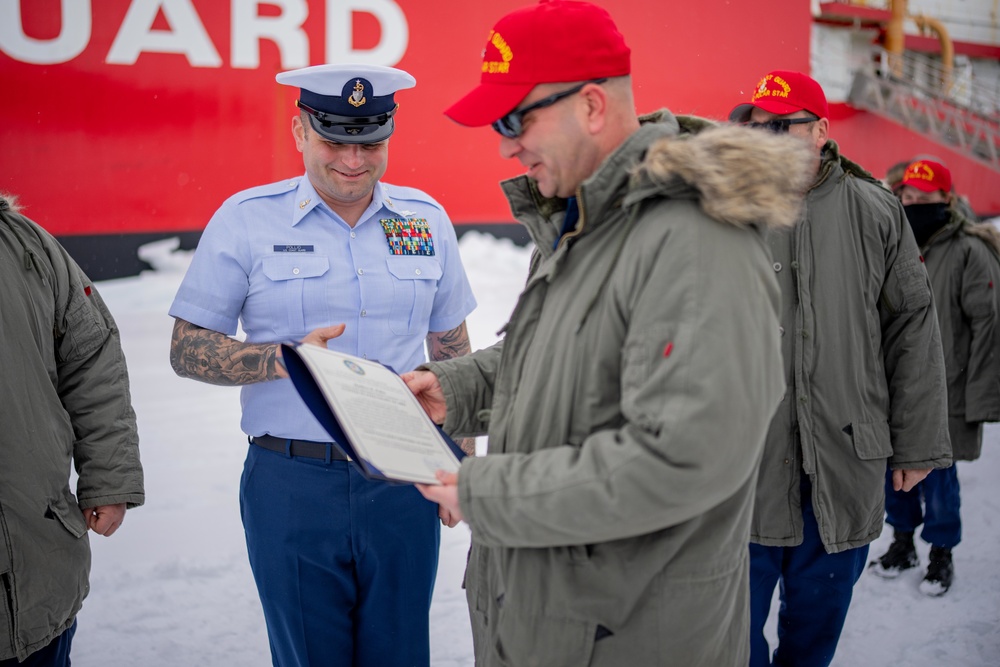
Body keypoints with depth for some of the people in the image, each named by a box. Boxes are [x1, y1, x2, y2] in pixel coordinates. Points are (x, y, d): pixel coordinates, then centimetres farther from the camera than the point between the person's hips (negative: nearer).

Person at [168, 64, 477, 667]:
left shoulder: (426, 220, 7)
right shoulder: (246, 219, -3)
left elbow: (452, 349, 16)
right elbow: (187, 350, -2)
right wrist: (286, 359, -18)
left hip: (403, 480, 2)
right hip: (293, 485, -2)